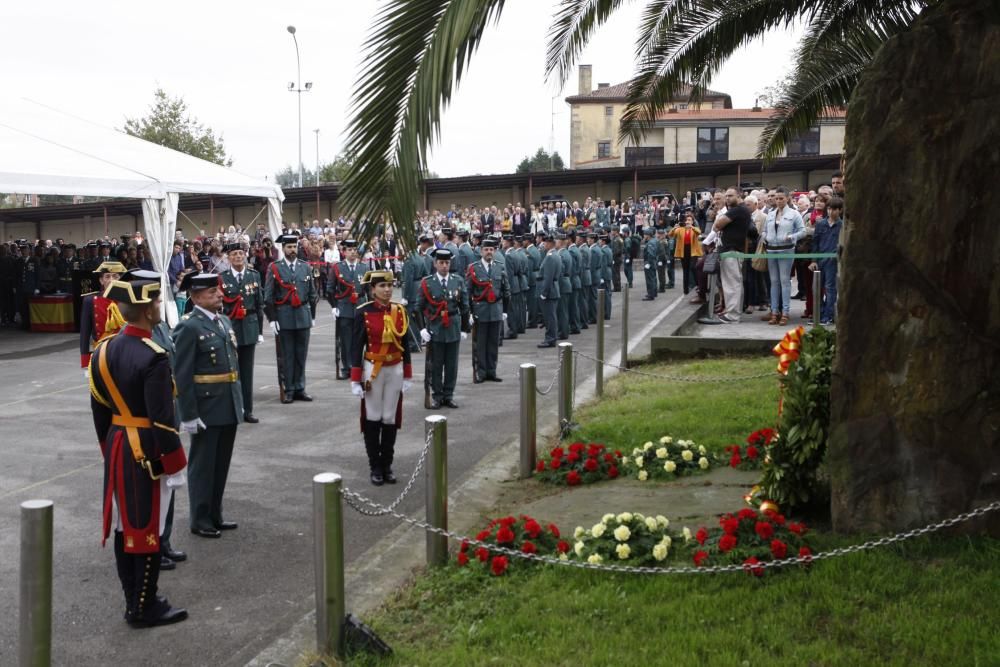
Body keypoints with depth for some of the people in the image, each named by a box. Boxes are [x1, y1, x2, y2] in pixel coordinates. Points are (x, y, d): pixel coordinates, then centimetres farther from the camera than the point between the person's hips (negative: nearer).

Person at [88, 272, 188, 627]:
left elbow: (99, 409, 11)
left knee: (125, 524, 16)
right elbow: (162, 419, -22)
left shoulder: (103, 350, 3)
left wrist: (109, 447, 21)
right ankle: (144, 608, 12)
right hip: (147, 452, -8)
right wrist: (174, 463, -13)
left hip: (117, 448, 8)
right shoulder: (153, 358, -22)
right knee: (147, 528, 2)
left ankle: (133, 599, 28)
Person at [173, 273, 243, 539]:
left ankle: (215, 515, 28)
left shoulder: (224, 321, 11)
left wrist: (239, 400, 14)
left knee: (221, 464, 16)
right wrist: (189, 415, -18)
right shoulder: (188, 327, -13)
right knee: (203, 465, 6)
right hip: (206, 409, -7)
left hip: (229, 407, 7)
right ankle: (200, 520, 19)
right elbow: (182, 376, -16)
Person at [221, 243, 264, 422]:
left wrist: (260, 331, 8)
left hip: (249, 329, 2)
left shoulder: (254, 276, 5)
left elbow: (259, 305, 9)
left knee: (247, 371, 7)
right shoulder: (221, 278, -3)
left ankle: (247, 410, 14)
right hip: (228, 328, -2)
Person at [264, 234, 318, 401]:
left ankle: (299, 389, 16)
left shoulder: (305, 267, 9)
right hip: (284, 317, -3)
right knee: (287, 355, 2)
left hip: (303, 316, 3)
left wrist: (312, 315, 10)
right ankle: (289, 390, 9)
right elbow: (268, 296, -2)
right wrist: (272, 318, -7)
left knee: (301, 354, 7)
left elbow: (312, 293, 14)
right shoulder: (274, 268, -1)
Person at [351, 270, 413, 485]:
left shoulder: (399, 311, 2)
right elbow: (356, 347, -7)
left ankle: (387, 466, 19)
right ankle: (375, 467, 15)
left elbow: (404, 345, 8)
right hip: (373, 371, -3)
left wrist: (407, 376, 7)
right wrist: (355, 380, -10)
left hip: (395, 370, 3)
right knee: (373, 419, 4)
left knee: (391, 419, 8)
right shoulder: (363, 312, -9)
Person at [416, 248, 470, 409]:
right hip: (434, 330, -2)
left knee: (452, 365, 6)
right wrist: (422, 328, -5)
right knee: (436, 365, 4)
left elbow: (464, 307, 9)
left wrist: (464, 329, 8)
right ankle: (437, 396, 13)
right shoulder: (426, 282, -2)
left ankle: (448, 396, 17)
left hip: (453, 330, 2)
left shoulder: (458, 282, 4)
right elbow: (419, 308, 1)